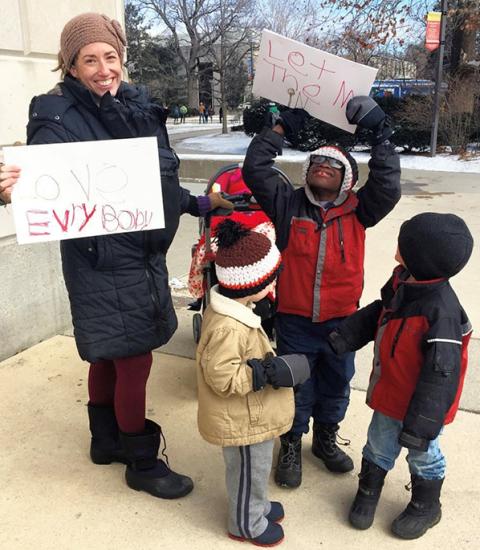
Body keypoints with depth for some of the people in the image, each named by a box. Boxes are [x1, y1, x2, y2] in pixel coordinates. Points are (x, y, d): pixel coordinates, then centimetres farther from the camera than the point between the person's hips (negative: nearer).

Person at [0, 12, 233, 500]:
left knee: (108, 355, 21)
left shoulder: (137, 105, 5)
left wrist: (198, 204, 17)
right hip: (101, 261, -7)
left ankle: (106, 440, 42)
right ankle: (141, 463, 24)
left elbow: (158, 182, 13)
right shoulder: (58, 116, -14)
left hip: (143, 255, 7)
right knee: (134, 360, 2)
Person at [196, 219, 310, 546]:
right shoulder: (228, 328, -36)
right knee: (250, 471, 15)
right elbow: (223, 378, -33)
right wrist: (270, 372, -29)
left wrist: (268, 365, 8)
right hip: (242, 420, -9)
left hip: (250, 415, 9)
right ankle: (246, 524, 38)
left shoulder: (233, 308, -3)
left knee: (256, 468, 29)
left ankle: (257, 506, 52)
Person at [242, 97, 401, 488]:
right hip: (294, 320, -1)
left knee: (336, 384, 20)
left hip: (341, 320, 2)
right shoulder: (288, 204, -5)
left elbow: (388, 187, -17)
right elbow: (255, 168, -11)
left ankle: (326, 438, 45)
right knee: (294, 387, 13)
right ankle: (291, 445, 35)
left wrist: (381, 136, -18)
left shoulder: (358, 211, -2)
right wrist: (282, 127, -10)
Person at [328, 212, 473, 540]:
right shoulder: (402, 280, -12)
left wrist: (421, 424, -24)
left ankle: (426, 506, 47)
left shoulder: (441, 313, -35)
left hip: (421, 403, -6)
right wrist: (344, 338, -1)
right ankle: (368, 491, 49)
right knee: (379, 445, 24)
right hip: (390, 392, 6)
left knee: (422, 453, 20)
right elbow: (378, 313, 8)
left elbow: (440, 375, -30)